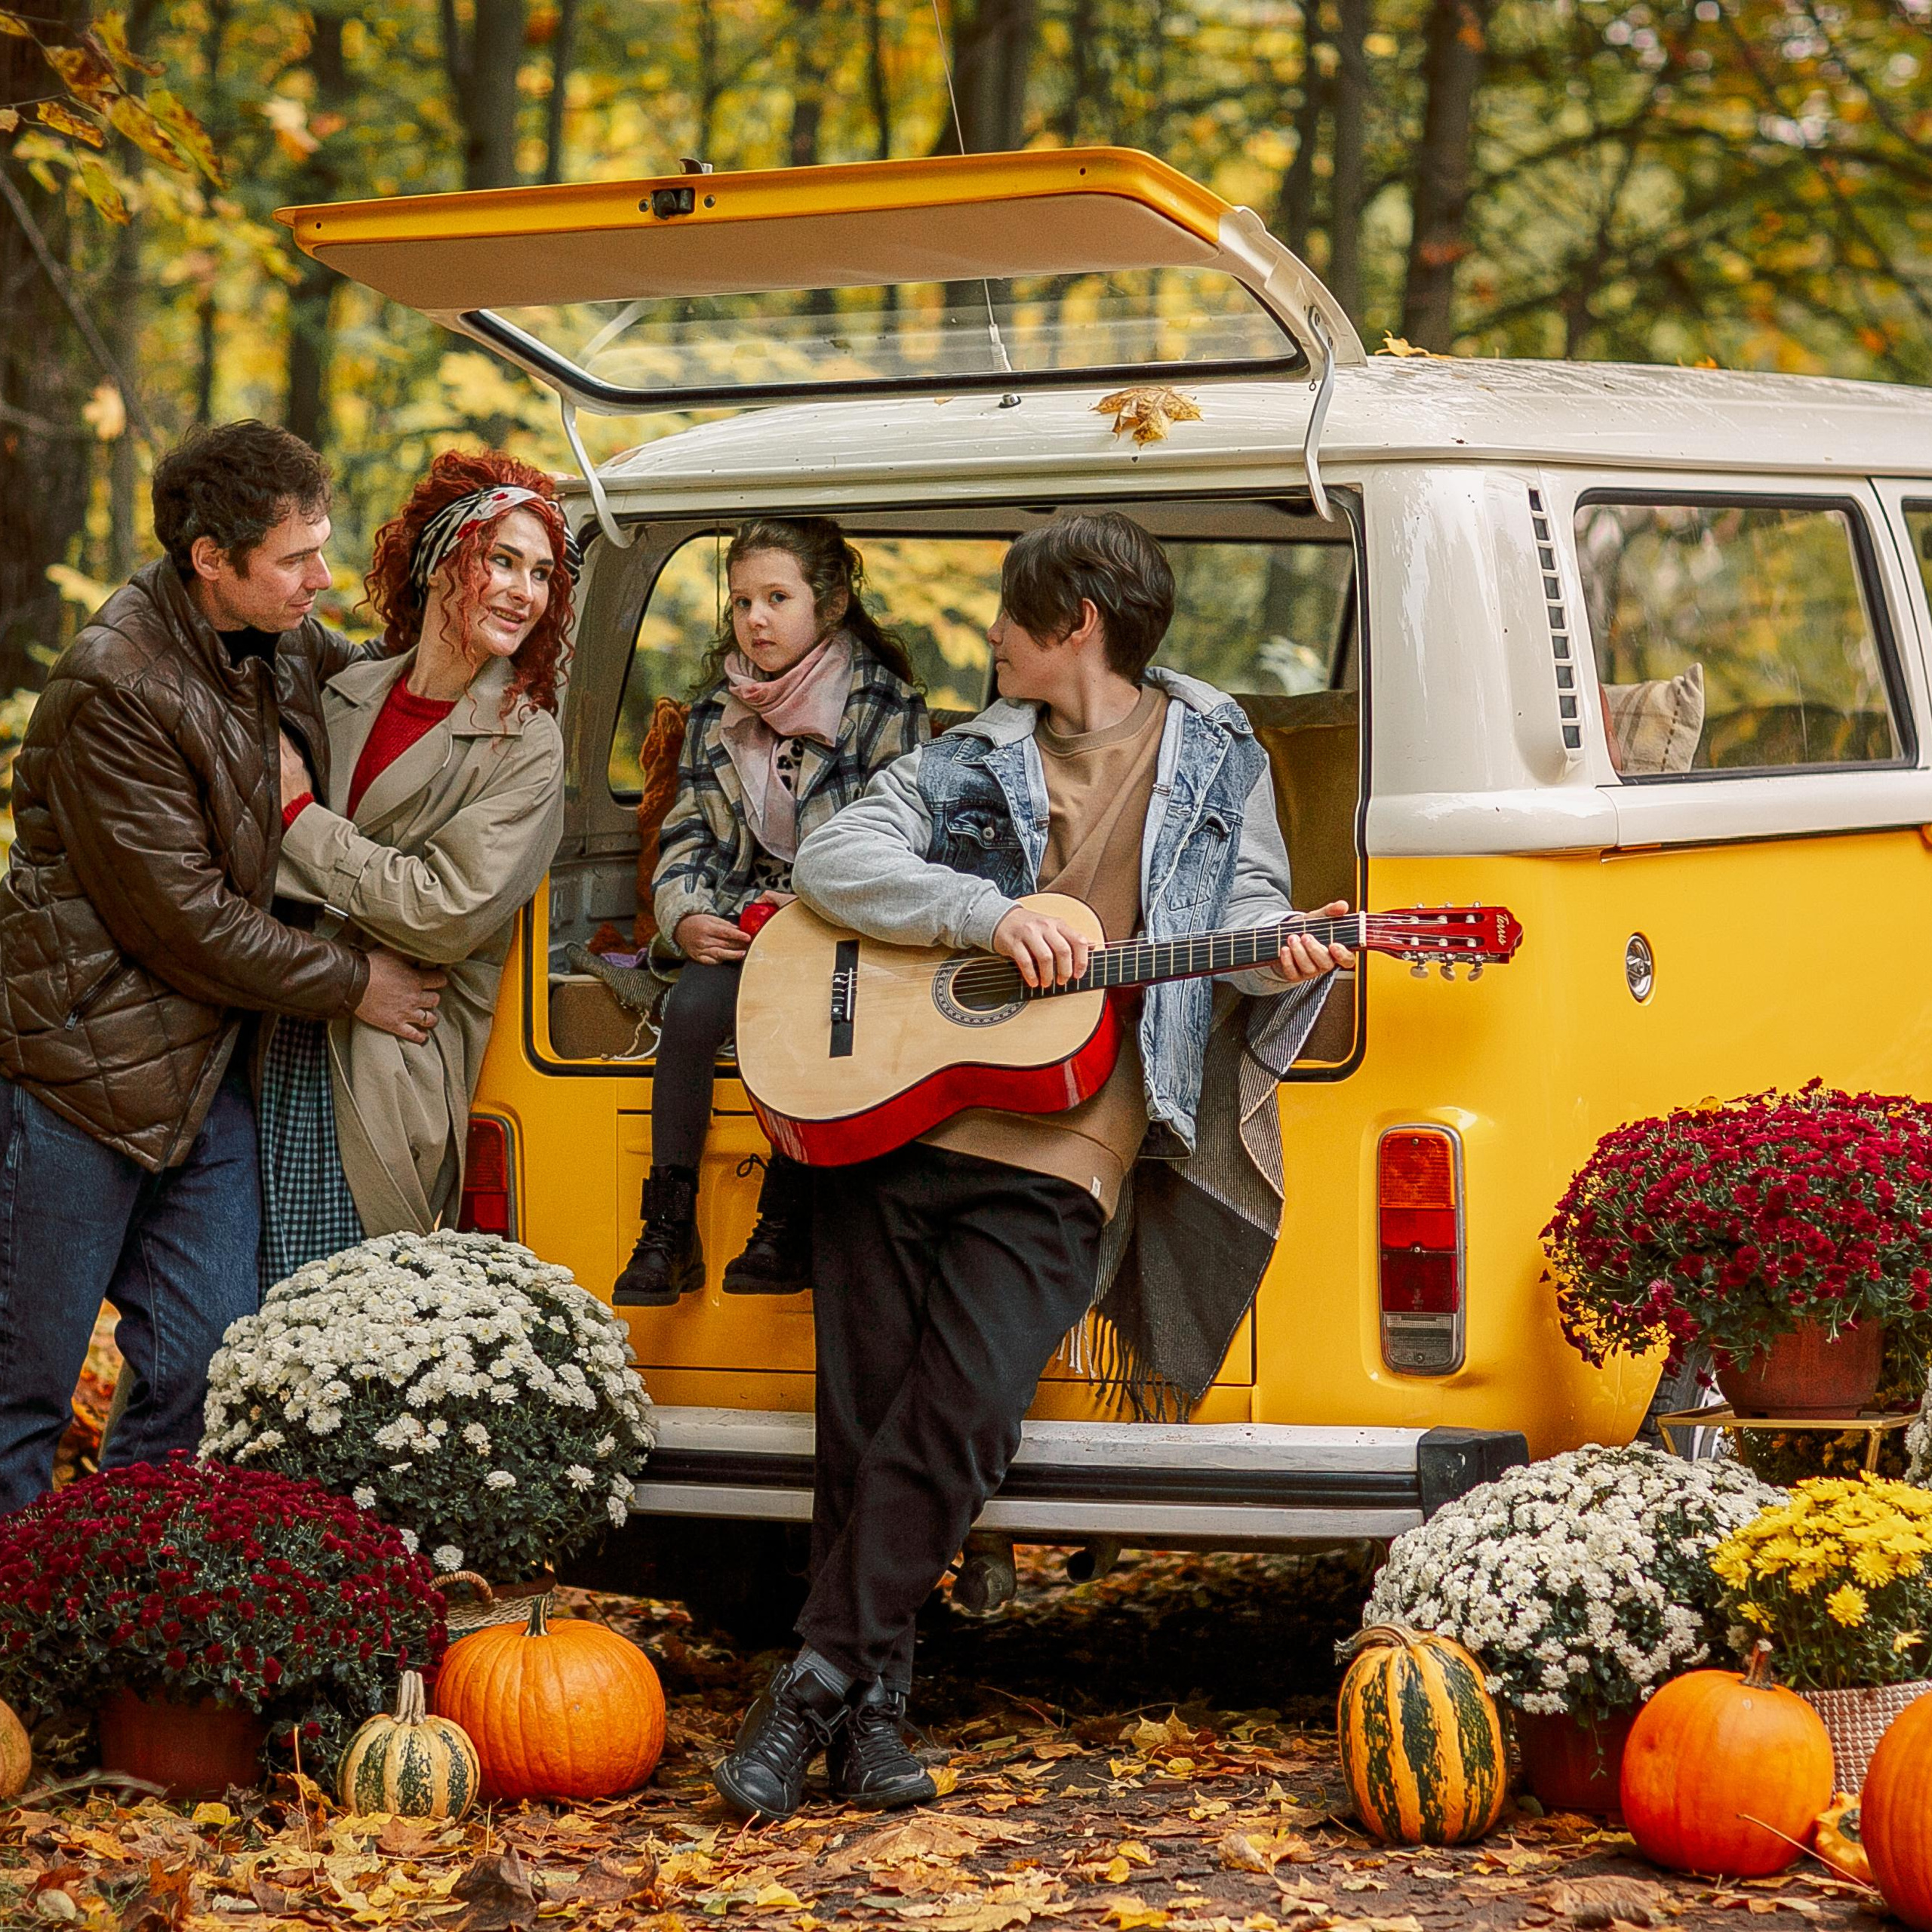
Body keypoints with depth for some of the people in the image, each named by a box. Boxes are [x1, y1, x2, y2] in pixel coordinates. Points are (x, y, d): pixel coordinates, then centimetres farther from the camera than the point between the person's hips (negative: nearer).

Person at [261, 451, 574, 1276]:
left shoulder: (525, 748, -4)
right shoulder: (347, 695, 10)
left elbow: (445, 915, -15)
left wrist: (297, 813, -8)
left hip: (388, 1074, -4)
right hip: (278, 1047, 4)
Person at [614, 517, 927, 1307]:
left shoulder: (885, 706, 0)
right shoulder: (717, 713, 15)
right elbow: (688, 834, 13)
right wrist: (686, 916, -7)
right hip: (738, 933, 4)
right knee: (691, 1006, -28)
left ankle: (786, 1229, -28)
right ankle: (669, 1234, -27)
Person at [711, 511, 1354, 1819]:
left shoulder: (1214, 755, 13)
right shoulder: (967, 763, 15)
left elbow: (1244, 902, 11)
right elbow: (831, 859, 4)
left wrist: (1280, 951, -14)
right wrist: (991, 915, -10)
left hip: (1056, 1156, -2)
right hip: (891, 1121, 3)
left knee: (959, 1417, -17)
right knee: (864, 1416, -2)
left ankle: (822, 1683, -13)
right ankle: (872, 1714, 2)